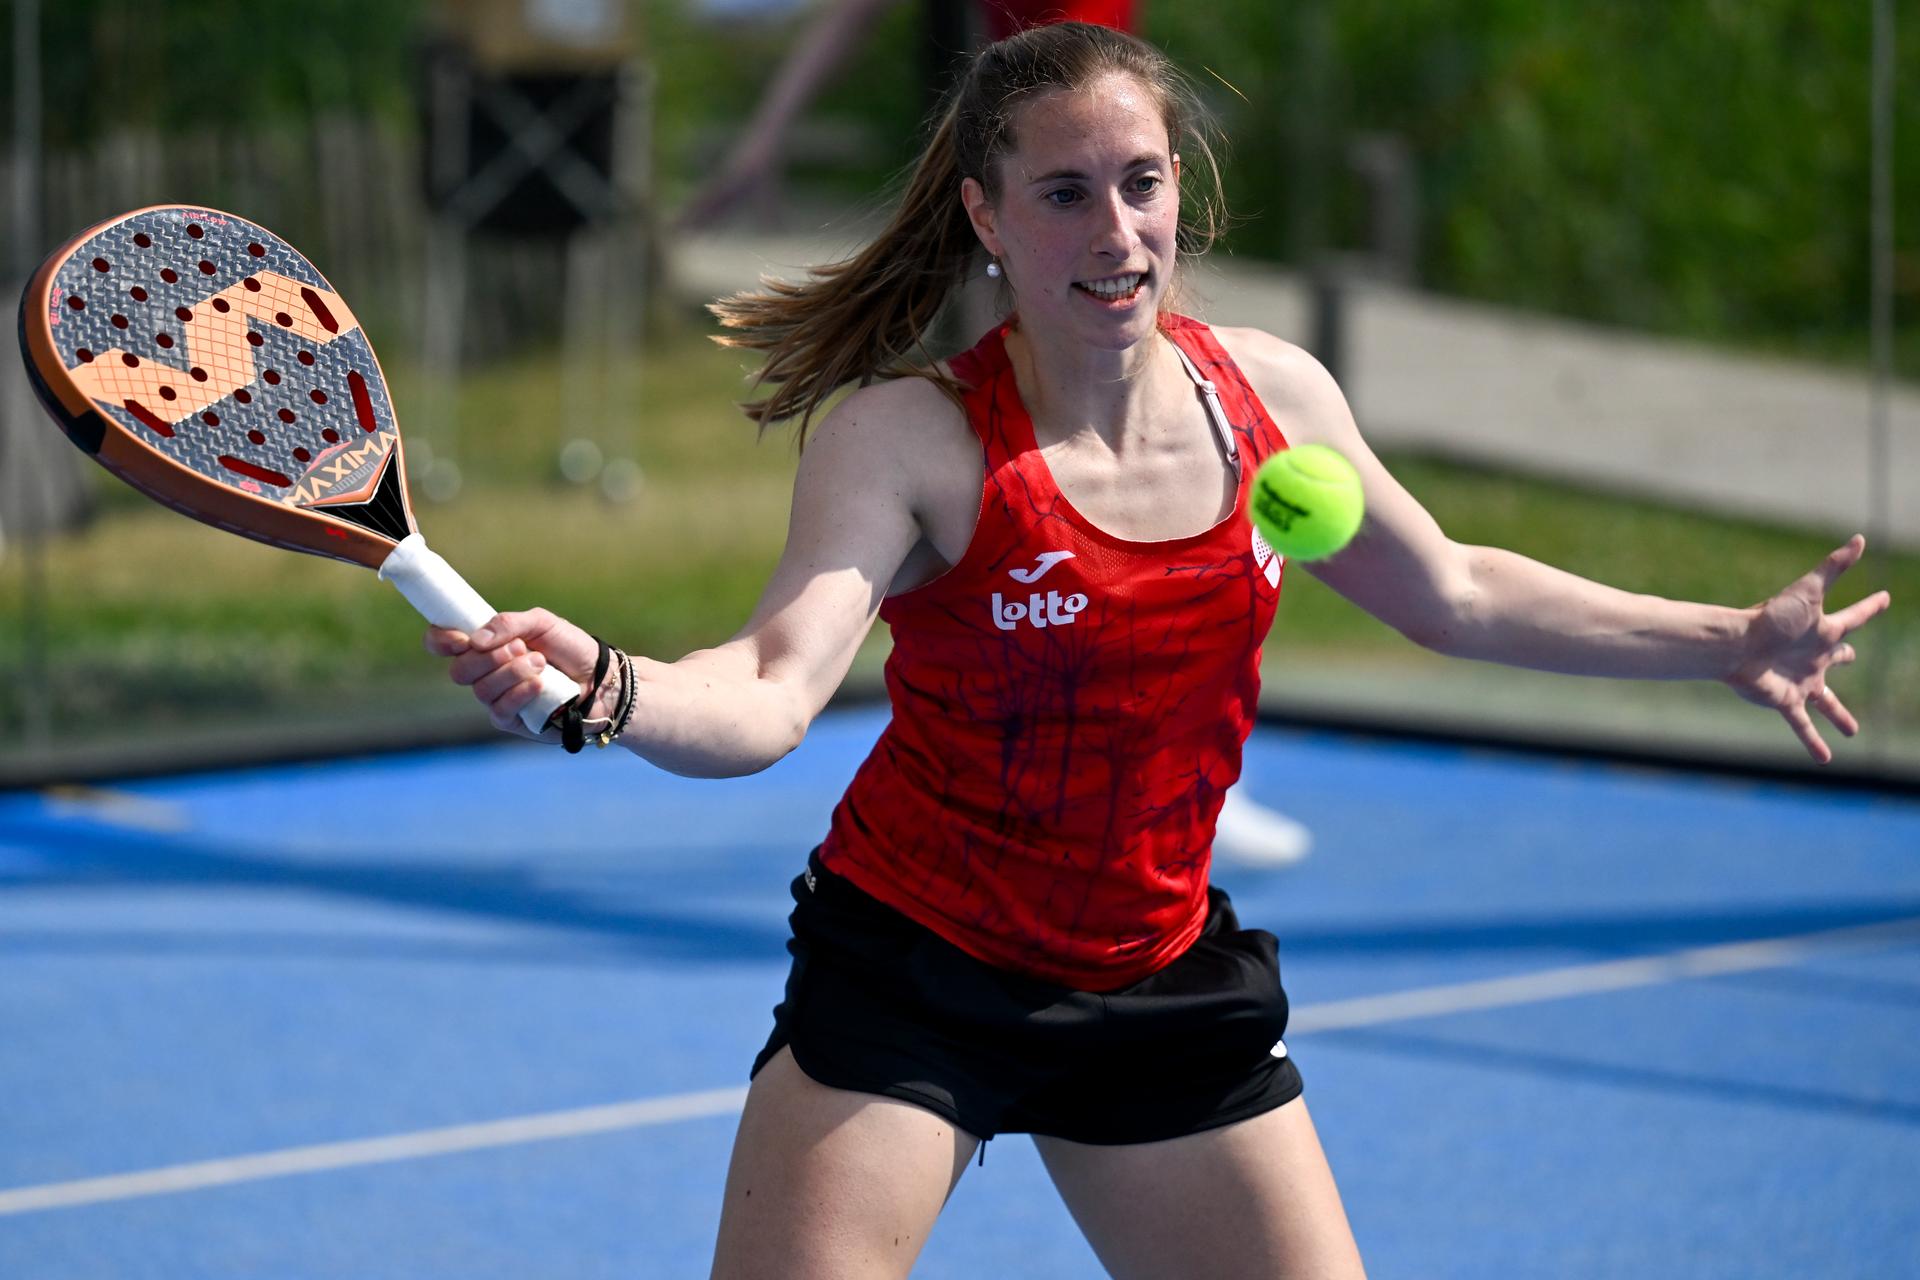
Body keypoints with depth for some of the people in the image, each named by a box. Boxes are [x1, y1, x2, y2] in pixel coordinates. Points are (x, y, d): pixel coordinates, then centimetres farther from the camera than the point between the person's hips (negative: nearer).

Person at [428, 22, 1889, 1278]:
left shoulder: (1272, 395, -4)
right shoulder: (909, 437, -18)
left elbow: (1453, 593, 13)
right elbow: (769, 698, -31)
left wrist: (1732, 641, 16)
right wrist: (603, 688, -52)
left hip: (1164, 984, 4)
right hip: (910, 973, -4)